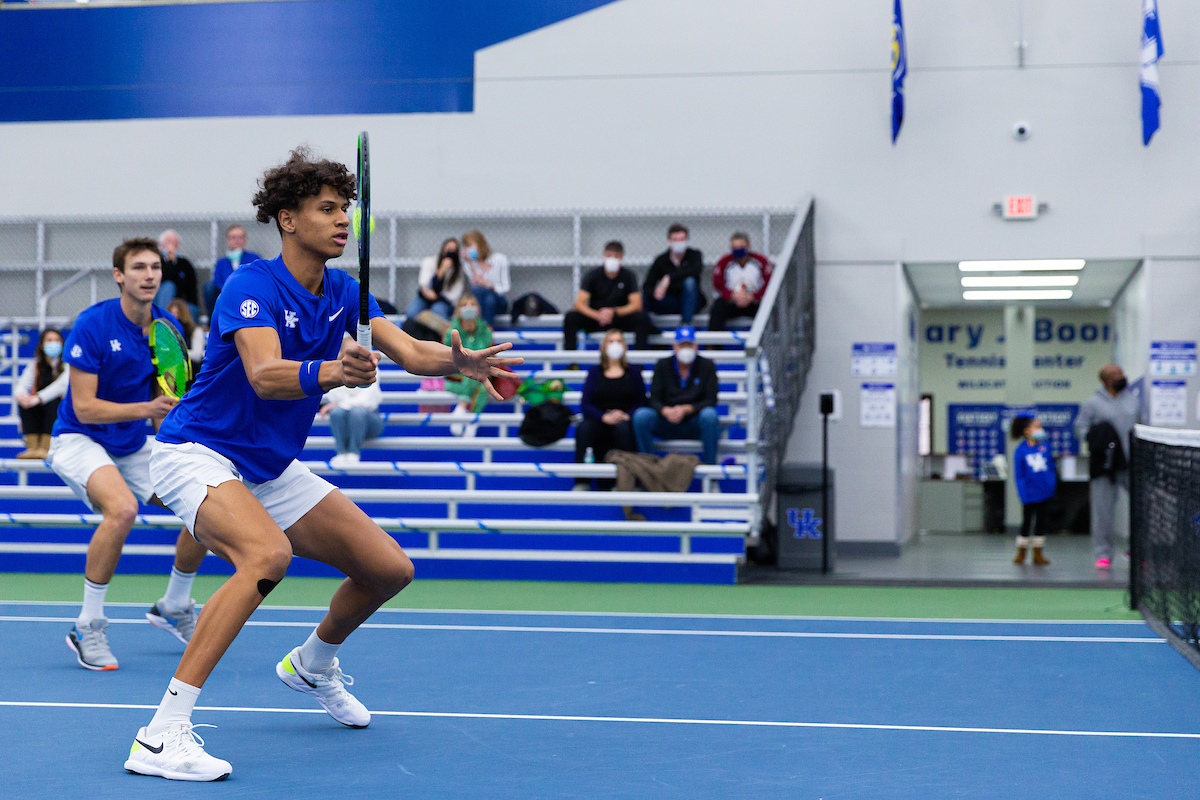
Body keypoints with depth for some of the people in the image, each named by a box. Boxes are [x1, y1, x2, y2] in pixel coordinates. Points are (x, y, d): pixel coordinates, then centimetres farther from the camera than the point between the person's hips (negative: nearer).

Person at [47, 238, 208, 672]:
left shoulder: (168, 328, -2)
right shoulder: (92, 324, -19)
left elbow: (168, 398, 7)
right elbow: (84, 407, -21)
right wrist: (146, 409, -31)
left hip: (133, 447, 6)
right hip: (80, 440, -6)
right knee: (122, 508, -34)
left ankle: (174, 607, 22)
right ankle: (87, 627, -20)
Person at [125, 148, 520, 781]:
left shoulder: (343, 292, 3)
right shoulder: (251, 286, -19)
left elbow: (408, 351, -10)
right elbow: (265, 376, -35)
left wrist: (460, 360, -31)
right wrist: (328, 373, -55)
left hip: (272, 469, 8)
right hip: (199, 452, -8)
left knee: (389, 568, 5)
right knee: (268, 553, -37)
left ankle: (313, 665, 36)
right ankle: (160, 736, -36)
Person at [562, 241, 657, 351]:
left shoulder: (628, 275, -2)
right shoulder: (593, 275, -3)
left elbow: (636, 305, -11)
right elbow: (579, 304, -12)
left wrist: (614, 312, -28)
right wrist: (597, 315, -31)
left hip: (620, 319, 0)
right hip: (594, 320, 0)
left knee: (642, 317, -29)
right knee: (570, 317, -27)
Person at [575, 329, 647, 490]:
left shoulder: (633, 372, 16)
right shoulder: (595, 373, 17)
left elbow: (641, 402, 6)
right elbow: (585, 404, 4)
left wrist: (626, 416, -15)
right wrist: (605, 417, -15)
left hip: (625, 421, -1)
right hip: (599, 421, 1)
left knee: (623, 427, -37)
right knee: (584, 427, -34)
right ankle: (581, 482, -35)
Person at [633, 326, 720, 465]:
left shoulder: (707, 366, 1)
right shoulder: (662, 366, 5)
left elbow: (710, 401, -6)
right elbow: (654, 400, -2)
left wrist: (686, 409, -24)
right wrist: (666, 411, -27)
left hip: (694, 424, -1)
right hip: (667, 424, 1)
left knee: (709, 414, -35)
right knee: (641, 415, -26)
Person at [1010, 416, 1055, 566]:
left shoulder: (1045, 447, 3)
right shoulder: (1021, 450, -7)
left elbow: (1051, 468, 12)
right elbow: (1019, 475, -6)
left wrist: (1052, 486, 4)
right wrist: (1023, 494, -11)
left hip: (1045, 493, 4)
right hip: (1030, 495, -3)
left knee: (1042, 522, 9)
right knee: (1026, 522, 5)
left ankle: (1038, 553, 17)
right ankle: (1021, 553, 18)